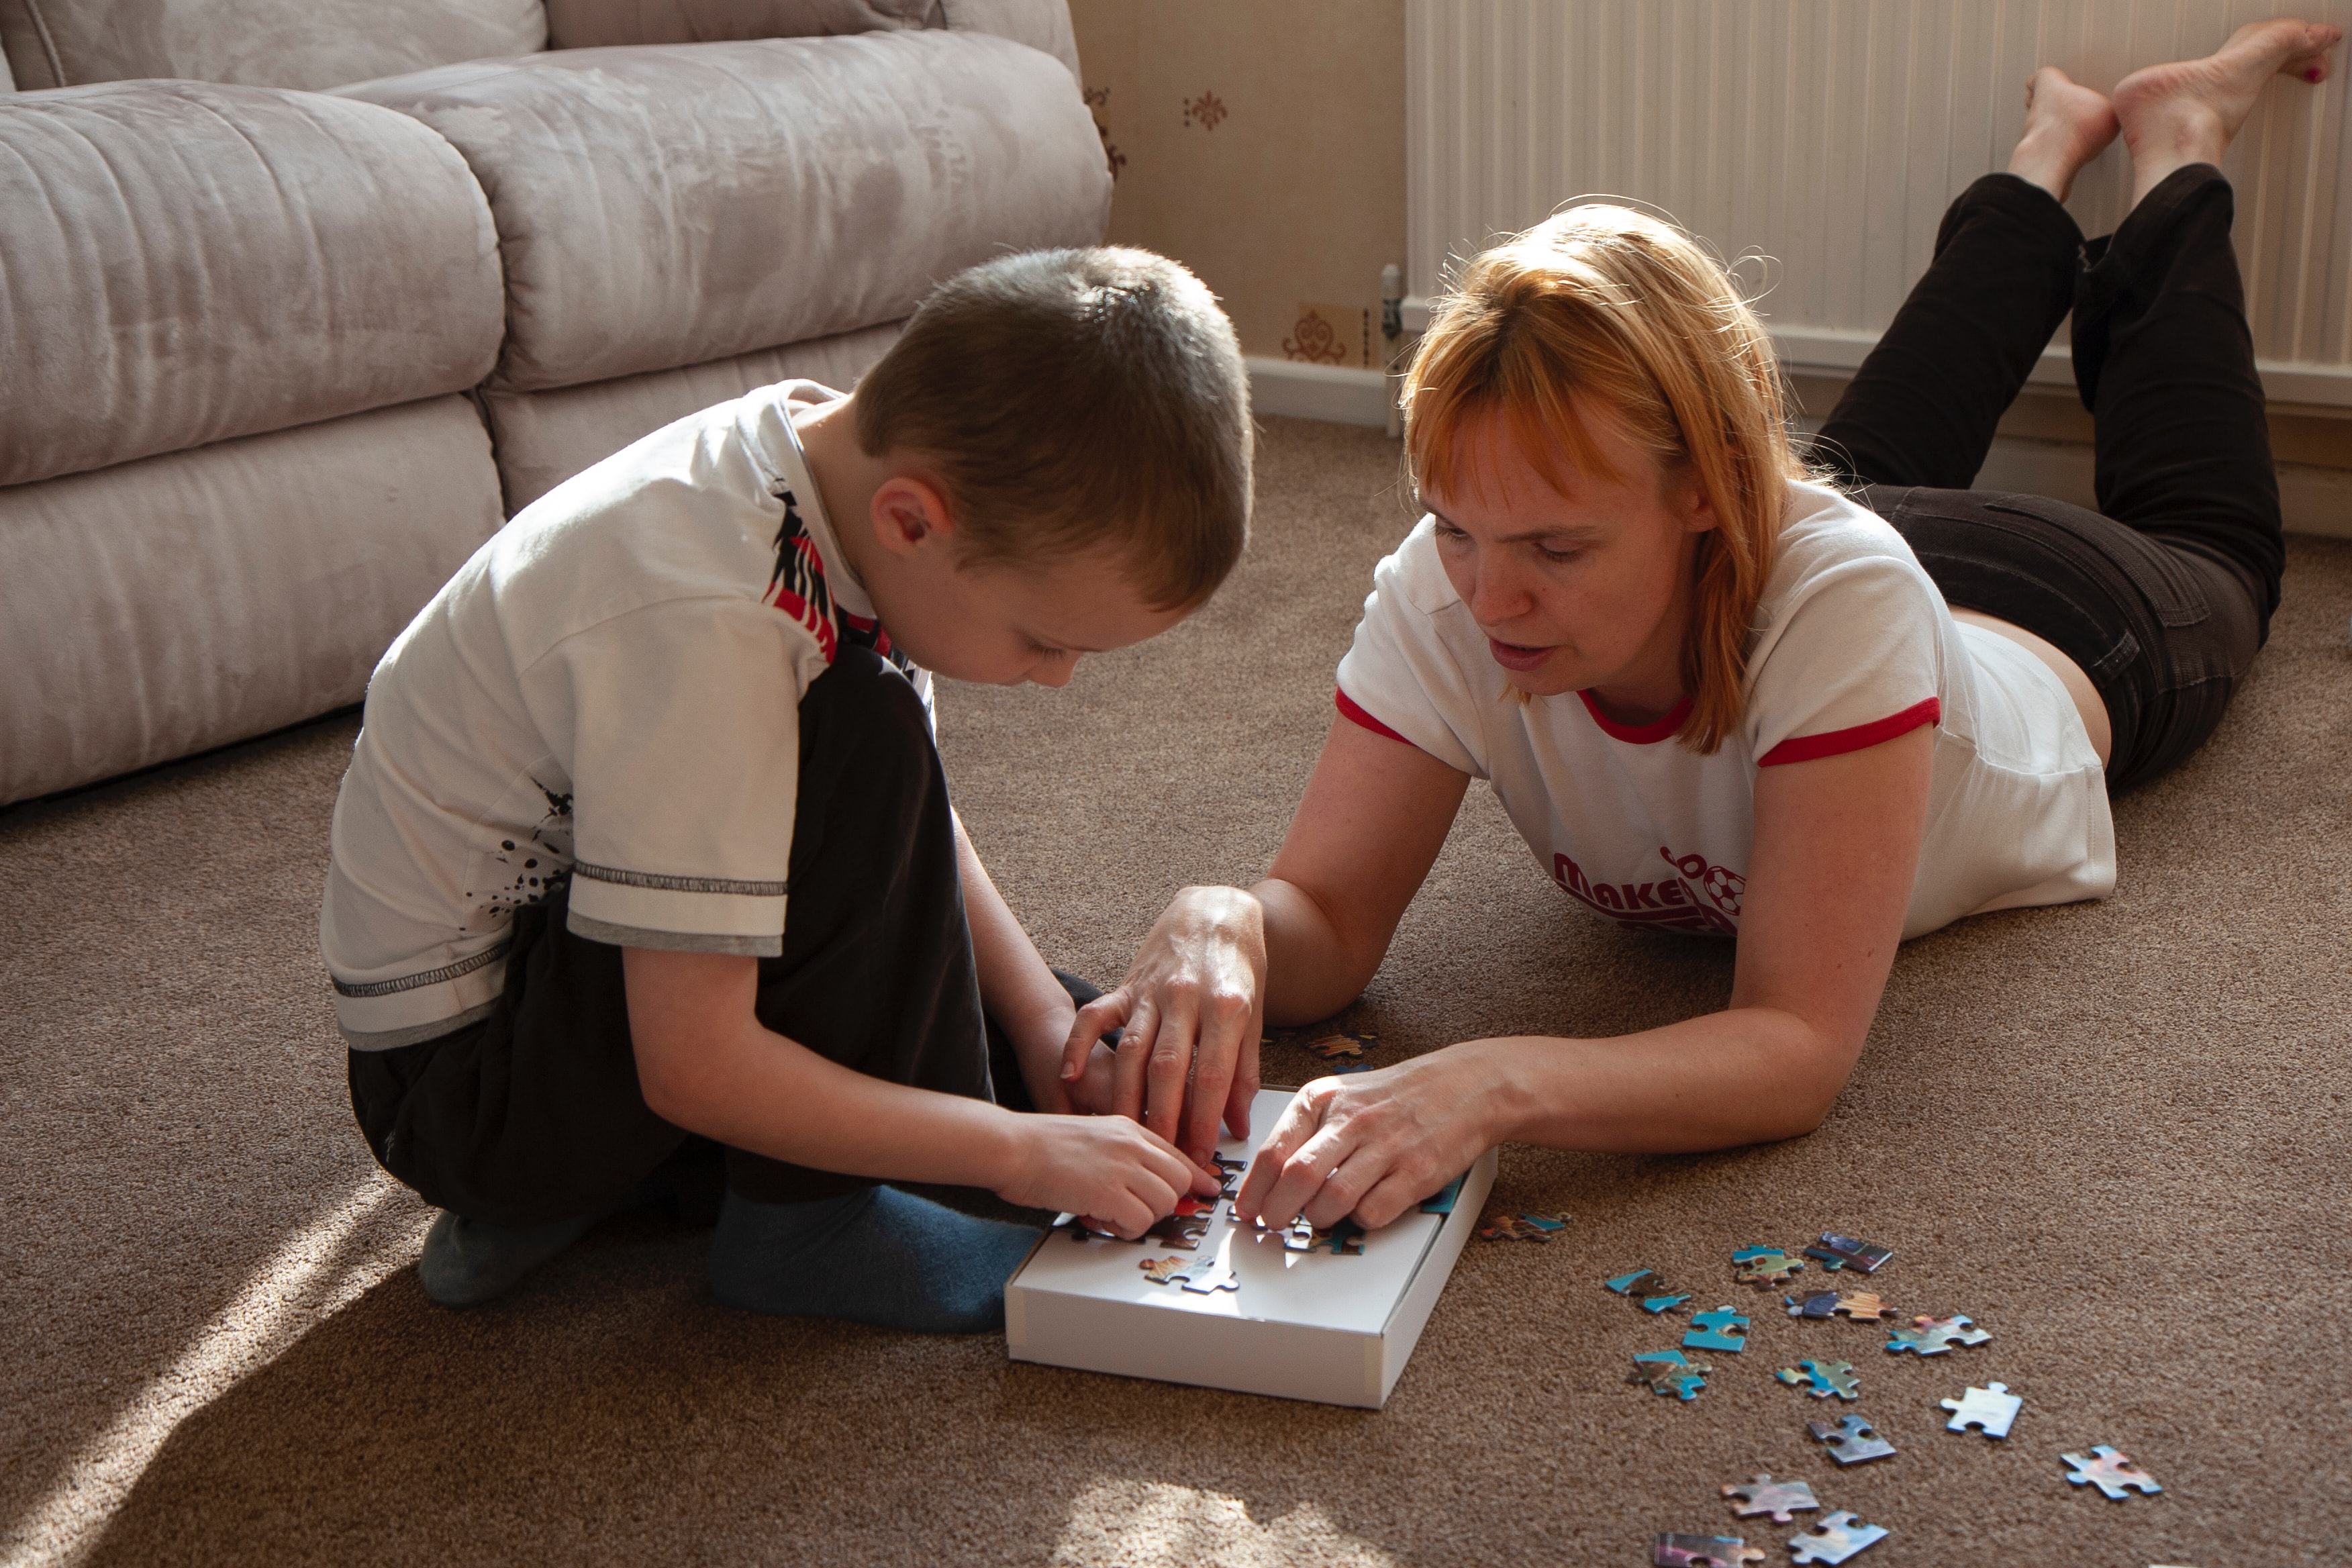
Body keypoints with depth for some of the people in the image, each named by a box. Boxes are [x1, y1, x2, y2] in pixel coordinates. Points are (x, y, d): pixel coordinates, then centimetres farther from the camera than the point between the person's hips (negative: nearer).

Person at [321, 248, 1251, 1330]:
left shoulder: (855, 462, -9)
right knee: (859, 747, -30)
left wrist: (1045, 1024, -4)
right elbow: (692, 1068, -31)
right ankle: (799, 1219, -13)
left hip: (583, 970, 9)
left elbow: (910, 828, 6)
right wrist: (1020, 1150, -25)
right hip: (459, 1079, -9)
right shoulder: (706, 628, -34)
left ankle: (616, 1177, 6)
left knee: (1079, 1048, 6)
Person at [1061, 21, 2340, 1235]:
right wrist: (1223, 927, -60)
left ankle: (2174, 139, 50)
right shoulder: (1445, 597, -41)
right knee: (1882, 464, 38)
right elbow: (1326, 921, -36)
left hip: (2064, 634, -2)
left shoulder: (1837, 598, -52)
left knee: (2208, 547, 33)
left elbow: (1801, 1045, -53)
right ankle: (2051, 148, 57)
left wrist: (1494, 1085, -69)